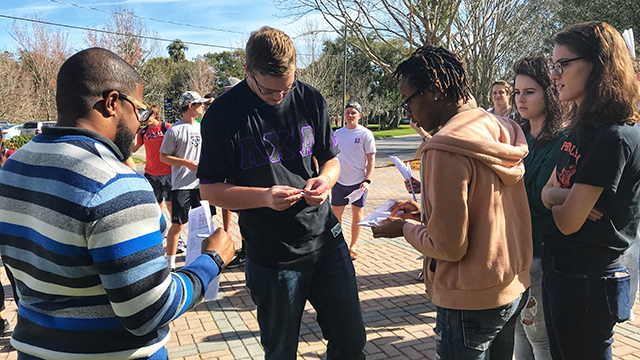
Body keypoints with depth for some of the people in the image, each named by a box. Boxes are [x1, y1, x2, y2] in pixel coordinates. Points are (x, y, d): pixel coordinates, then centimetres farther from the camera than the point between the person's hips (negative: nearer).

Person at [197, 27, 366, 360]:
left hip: (327, 240, 3)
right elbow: (209, 188, -6)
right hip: (272, 256, -3)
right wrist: (263, 197, -23)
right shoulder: (223, 113, -9)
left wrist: (325, 179, -11)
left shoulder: (311, 100, 1)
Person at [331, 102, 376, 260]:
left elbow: (371, 159, -4)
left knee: (357, 213, 7)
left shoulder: (365, 134, -4)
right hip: (339, 181, 3)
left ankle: (353, 246, 21)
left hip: (358, 182, -3)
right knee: (336, 213, 7)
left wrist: (367, 180, -12)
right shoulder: (338, 133, 7)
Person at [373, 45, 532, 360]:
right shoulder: (501, 130, 3)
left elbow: (449, 245, -22)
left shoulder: (447, 148, -24)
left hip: (472, 302, -8)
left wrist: (404, 229, -6)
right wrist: (424, 213, 11)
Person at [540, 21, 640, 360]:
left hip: (586, 283, -9)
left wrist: (558, 199, 0)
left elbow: (568, 221, -21)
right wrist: (566, 197, -13)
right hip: (558, 269, 9)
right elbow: (547, 191, 9)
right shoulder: (580, 127, 6)